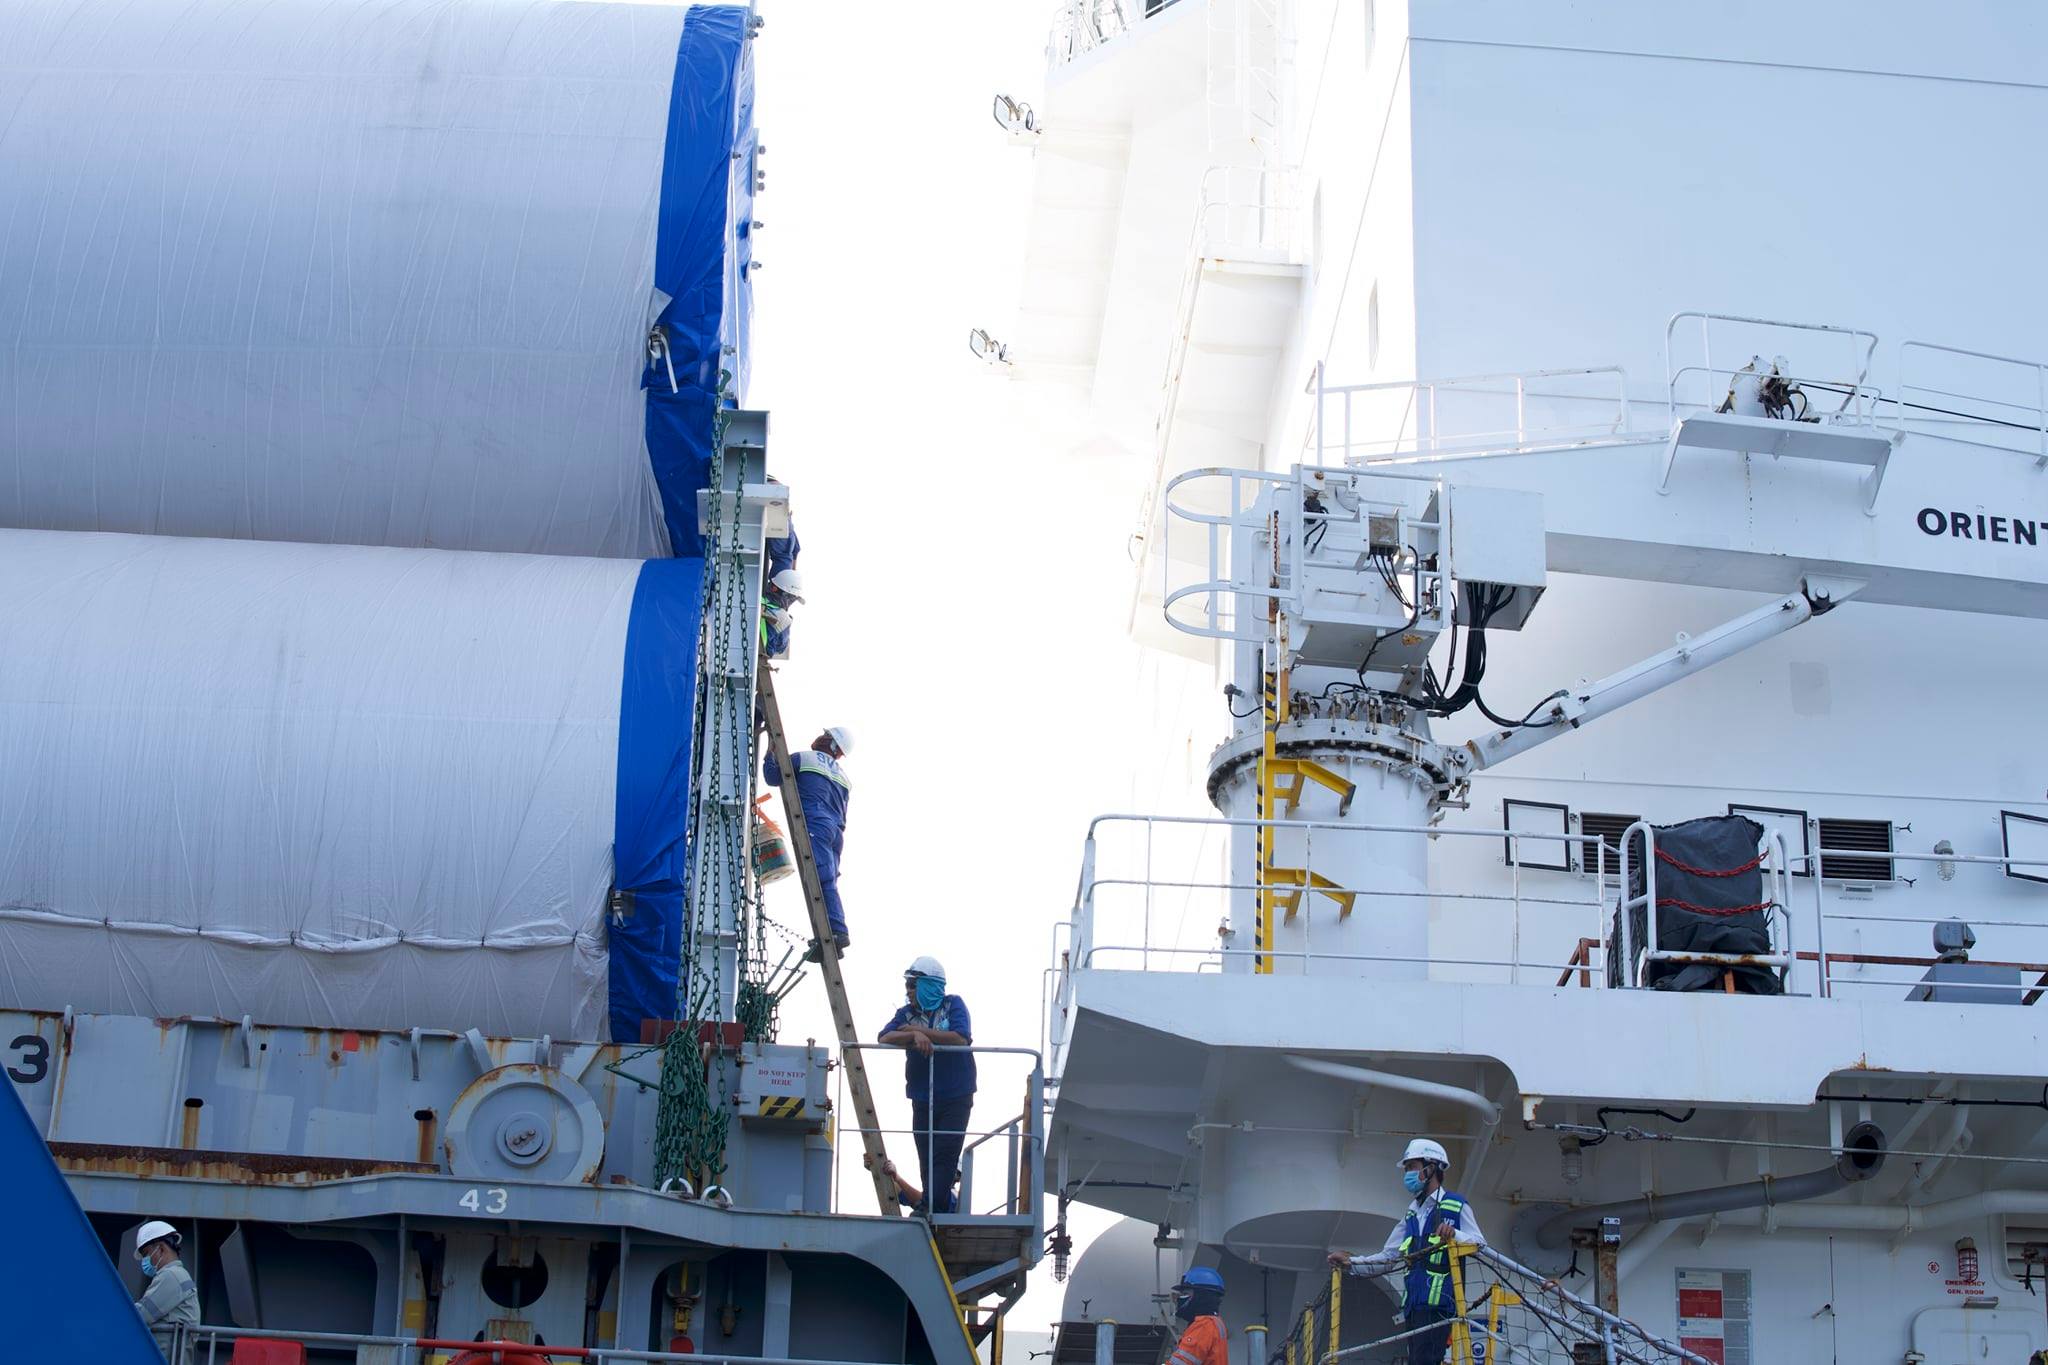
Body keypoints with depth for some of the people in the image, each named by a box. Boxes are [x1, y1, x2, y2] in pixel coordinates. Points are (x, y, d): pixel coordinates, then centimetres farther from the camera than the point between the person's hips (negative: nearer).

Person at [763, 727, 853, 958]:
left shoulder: (804, 759, 8)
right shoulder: (843, 778, 28)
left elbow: (773, 778, 11)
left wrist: (770, 755, 23)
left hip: (815, 825, -8)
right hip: (837, 831, 8)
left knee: (823, 880, -20)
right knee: (827, 884, 2)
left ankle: (838, 931, -35)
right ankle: (826, 940, -11)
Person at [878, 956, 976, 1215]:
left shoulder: (953, 1005, -1)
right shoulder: (907, 1013, 7)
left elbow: (961, 1039, -17)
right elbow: (885, 1038, -9)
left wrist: (921, 1031, -14)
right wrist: (915, 1035, -26)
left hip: (956, 1098, -4)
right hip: (923, 1100, 4)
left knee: (945, 1154, -12)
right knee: (927, 1159, 3)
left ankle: (928, 1208, -16)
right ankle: (947, 1207, 9)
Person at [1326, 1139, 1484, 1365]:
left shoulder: (1456, 1206, 1)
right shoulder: (1412, 1215, 23)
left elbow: (1479, 1244, -10)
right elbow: (1389, 1257, 22)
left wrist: (1454, 1234, -29)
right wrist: (1351, 1263, 10)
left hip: (1438, 1302, -8)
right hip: (1413, 1304, 8)